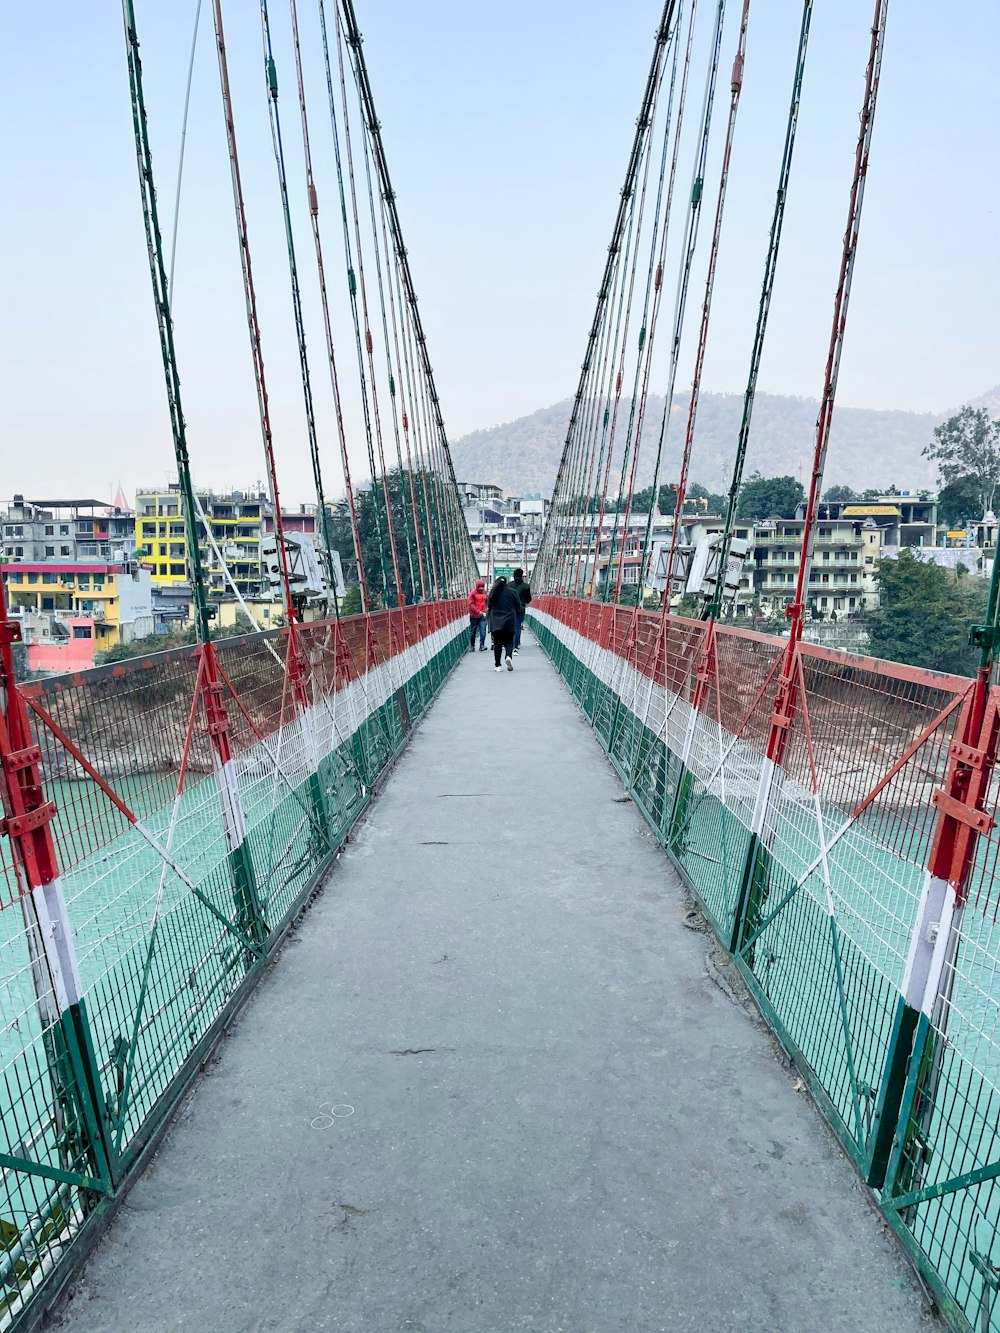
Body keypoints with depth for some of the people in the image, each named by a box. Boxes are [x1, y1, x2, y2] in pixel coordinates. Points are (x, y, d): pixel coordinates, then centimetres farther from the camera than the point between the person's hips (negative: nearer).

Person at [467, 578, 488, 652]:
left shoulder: (484, 592, 8)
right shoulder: (473, 593, -7)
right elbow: (471, 604, -13)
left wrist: (485, 610, 6)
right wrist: (478, 612, -21)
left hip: (483, 615, 3)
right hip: (474, 616, -3)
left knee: (483, 631, -8)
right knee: (472, 632, 7)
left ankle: (482, 645, -3)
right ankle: (472, 646, 19)